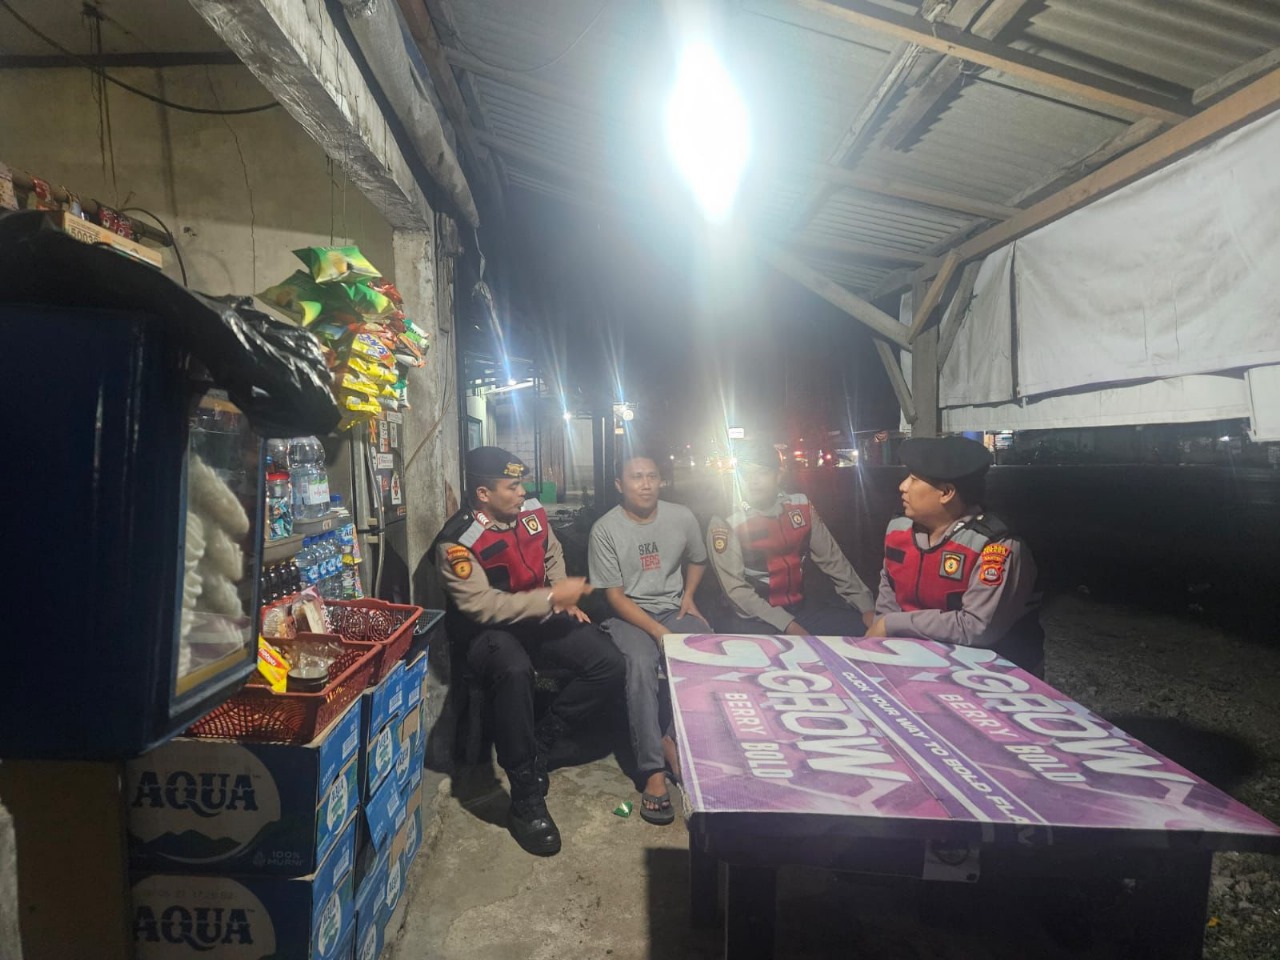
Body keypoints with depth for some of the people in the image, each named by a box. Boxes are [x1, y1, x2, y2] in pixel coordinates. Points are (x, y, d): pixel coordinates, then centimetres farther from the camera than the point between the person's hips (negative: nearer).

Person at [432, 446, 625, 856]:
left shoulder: (531, 511, 0)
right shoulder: (457, 541, -20)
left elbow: (553, 555, 19)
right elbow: (481, 606, -27)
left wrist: (565, 601, 3)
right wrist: (551, 597, -27)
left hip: (540, 617, 7)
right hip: (488, 631, -6)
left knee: (609, 664, -11)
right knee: (515, 672, -40)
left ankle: (540, 741, 5)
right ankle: (526, 799, -25)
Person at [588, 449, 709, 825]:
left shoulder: (682, 518, 2)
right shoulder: (605, 530, -8)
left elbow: (697, 561, 23)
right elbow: (615, 596, -9)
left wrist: (689, 594, 4)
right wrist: (658, 632, -19)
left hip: (675, 609, 3)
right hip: (630, 615, -3)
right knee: (640, 664, -33)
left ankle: (675, 739, -10)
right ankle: (653, 772, -26)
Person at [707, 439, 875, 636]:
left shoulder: (800, 506, 2)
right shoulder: (725, 522, -12)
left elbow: (832, 559, 8)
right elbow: (736, 590, -16)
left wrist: (866, 606, 2)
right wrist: (787, 626, -23)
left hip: (800, 608, 6)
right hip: (753, 618, -6)